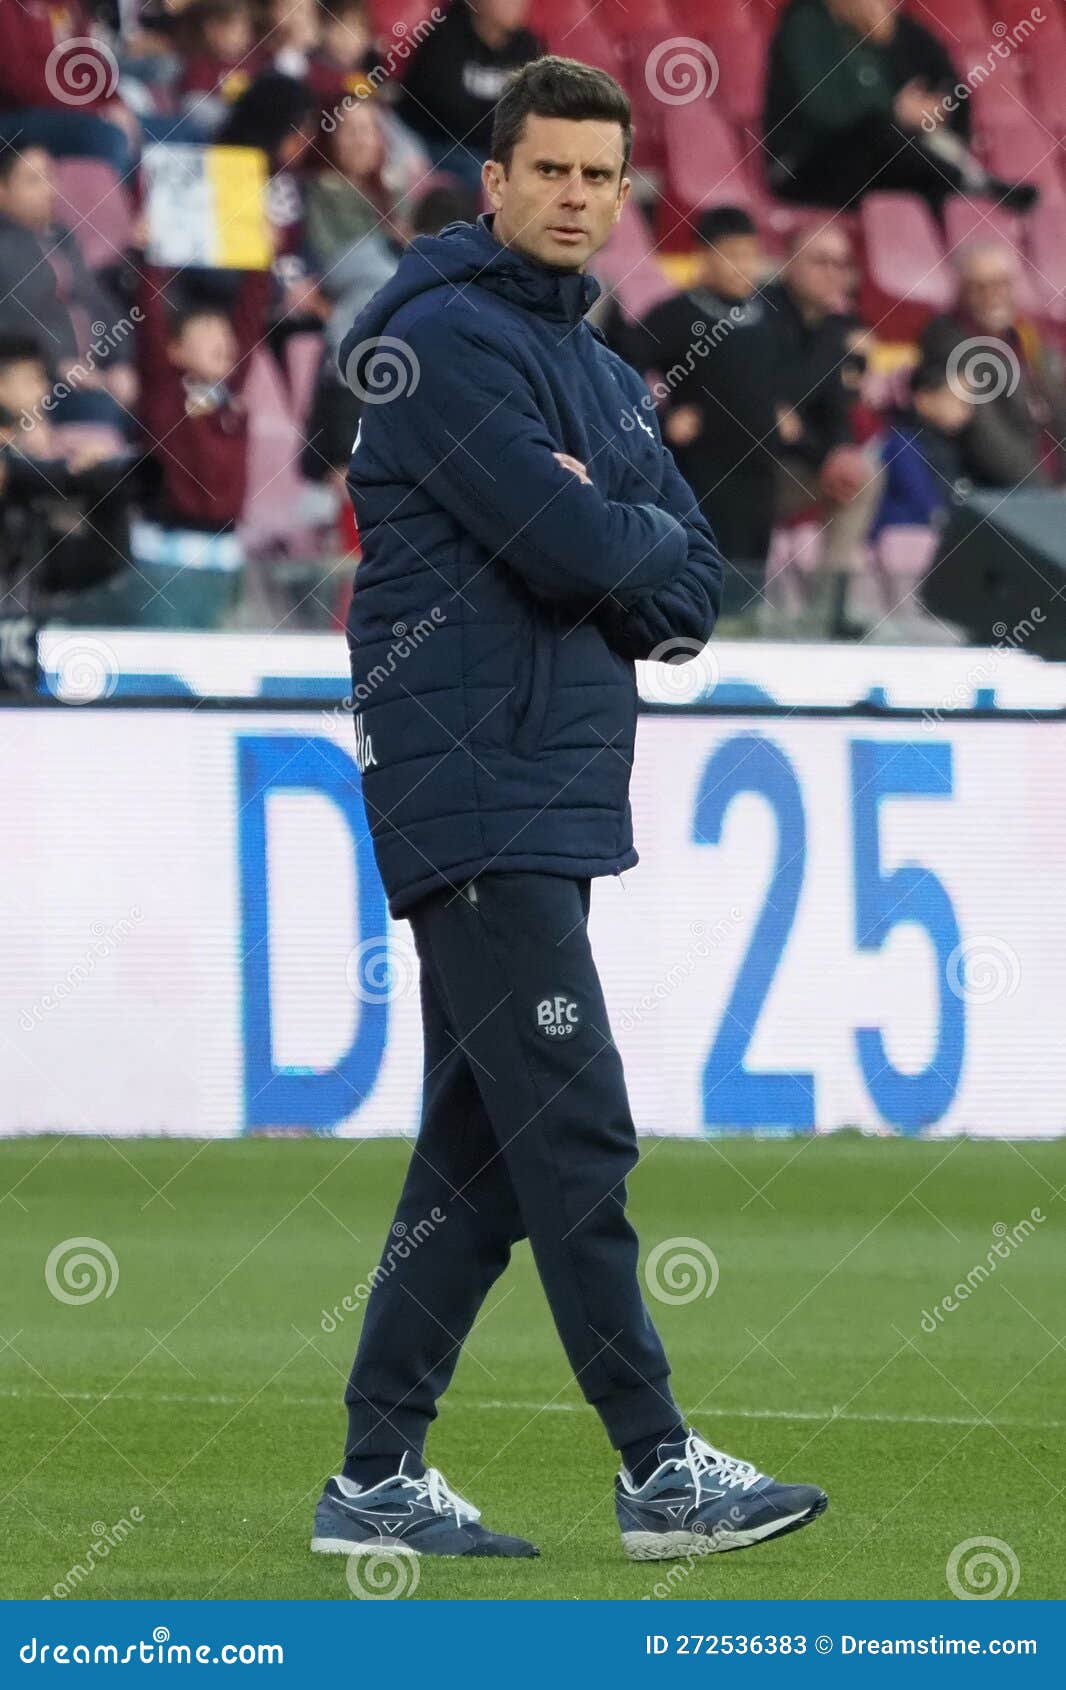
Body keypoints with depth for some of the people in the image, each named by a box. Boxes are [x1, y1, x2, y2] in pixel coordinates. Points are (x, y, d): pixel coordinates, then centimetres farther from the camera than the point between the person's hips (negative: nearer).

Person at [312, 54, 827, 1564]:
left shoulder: (592, 366, 20)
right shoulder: (449, 339, -10)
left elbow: (694, 591, 12)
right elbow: (583, 554, -19)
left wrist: (611, 554, -7)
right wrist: (644, 543, 1)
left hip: (547, 798, 9)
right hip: (478, 798, -9)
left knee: (483, 1149, 9)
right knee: (575, 1140, -8)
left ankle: (379, 1479, 12)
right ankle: (661, 1474, -5)